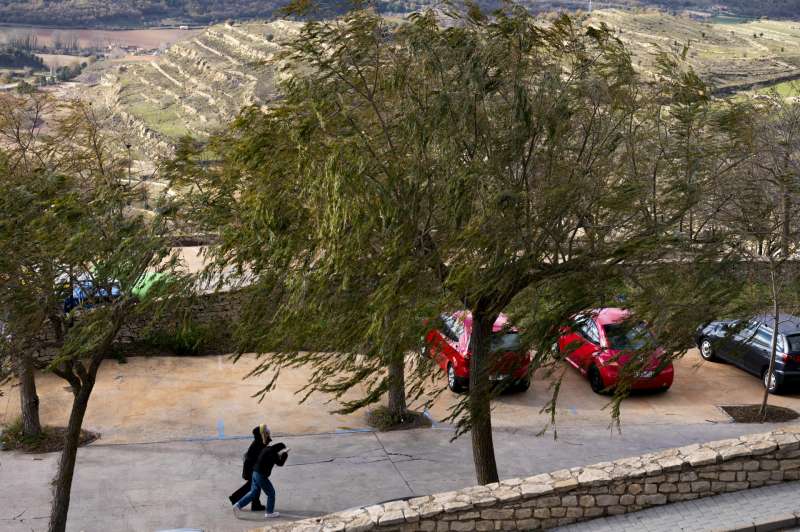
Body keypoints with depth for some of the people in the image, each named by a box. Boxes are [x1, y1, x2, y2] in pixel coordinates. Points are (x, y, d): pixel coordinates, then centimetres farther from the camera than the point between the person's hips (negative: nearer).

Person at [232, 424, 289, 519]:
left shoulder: (267, 448, 11)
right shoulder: (271, 452, -17)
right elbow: (280, 463, -16)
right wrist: (285, 454, -7)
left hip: (256, 473, 9)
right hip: (261, 475, -9)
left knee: (253, 493, 16)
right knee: (271, 493, 6)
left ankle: (238, 506, 10)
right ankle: (269, 512, 16)